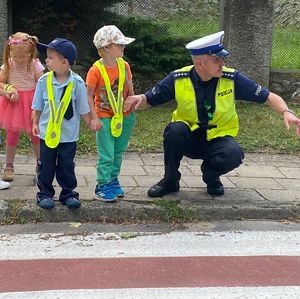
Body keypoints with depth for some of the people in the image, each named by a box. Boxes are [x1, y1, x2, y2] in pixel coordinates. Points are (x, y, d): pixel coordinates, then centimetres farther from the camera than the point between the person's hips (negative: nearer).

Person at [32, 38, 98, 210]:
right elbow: (38, 106, 5)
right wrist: (35, 123, 5)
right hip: (47, 133, 2)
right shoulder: (44, 81, -6)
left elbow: (83, 109, -3)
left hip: (69, 135, -2)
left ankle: (68, 194, 22)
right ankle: (45, 194, 23)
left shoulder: (77, 83, -12)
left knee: (67, 167, 9)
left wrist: (91, 123, -4)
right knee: (46, 167, 11)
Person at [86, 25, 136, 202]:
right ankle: (102, 187, 8)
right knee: (107, 155, -3)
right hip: (105, 118, -5)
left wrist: (133, 111, 7)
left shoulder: (124, 66, -1)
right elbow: (88, 96, -12)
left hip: (124, 117, 5)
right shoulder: (96, 70, -17)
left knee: (118, 152, 16)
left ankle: (113, 181, 31)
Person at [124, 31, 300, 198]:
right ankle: (170, 181, -8)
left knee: (233, 154, -33)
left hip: (218, 139, 0)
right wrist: (138, 99, -27)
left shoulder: (232, 79, -13)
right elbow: (149, 100, -3)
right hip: (188, 139, 1)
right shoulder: (178, 79, -12)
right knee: (175, 129, -32)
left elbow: (269, 97, -9)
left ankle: (211, 176, 4)